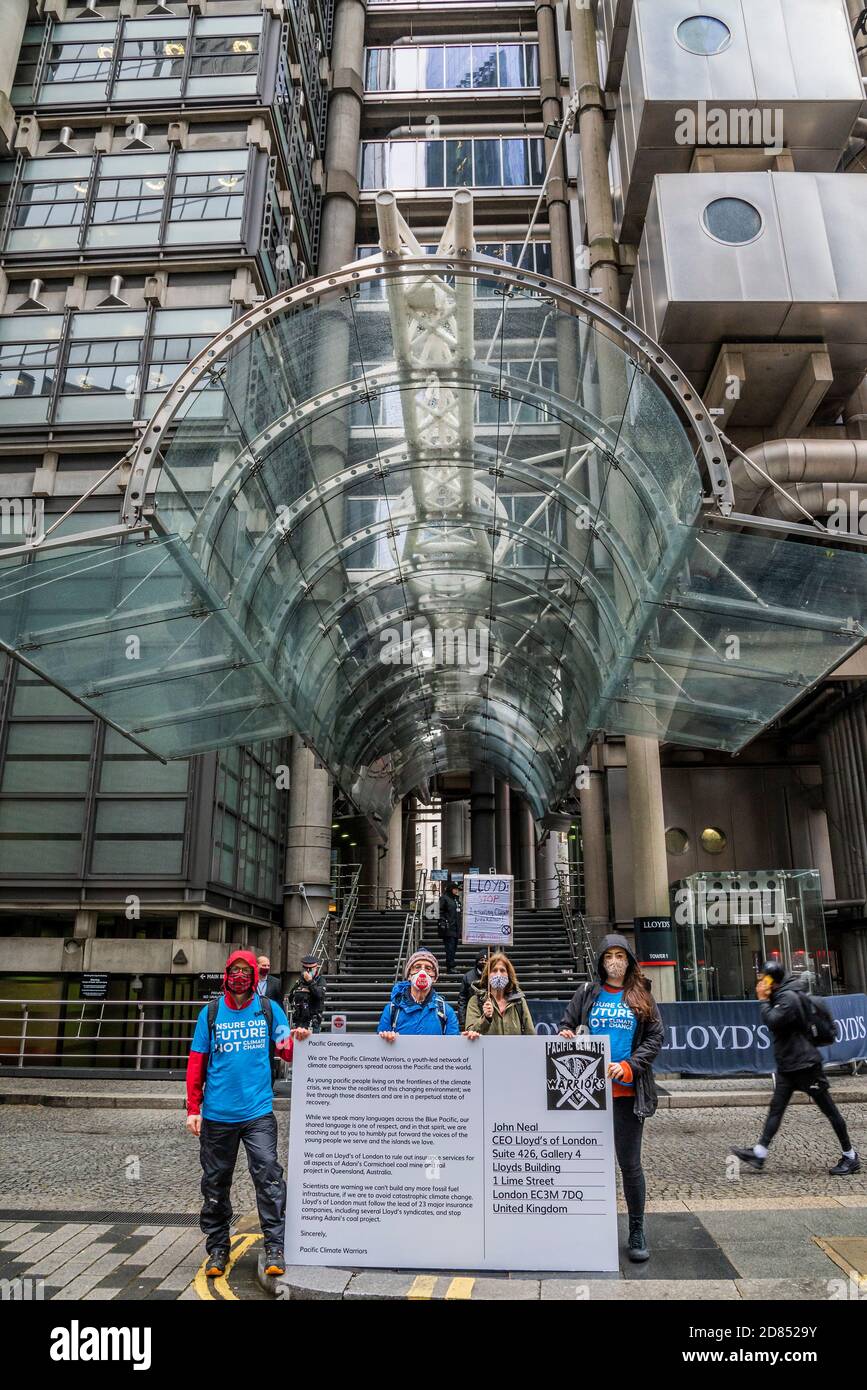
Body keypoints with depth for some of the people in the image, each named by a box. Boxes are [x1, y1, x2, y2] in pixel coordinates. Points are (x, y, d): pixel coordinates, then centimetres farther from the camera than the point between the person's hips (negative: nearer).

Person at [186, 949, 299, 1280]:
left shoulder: (269, 1008, 1)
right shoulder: (211, 1012, 1)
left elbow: (286, 1051, 1)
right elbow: (196, 1063, 4)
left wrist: (298, 1041, -22)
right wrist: (193, 1109, 1)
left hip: (258, 1112, -1)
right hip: (218, 1114, 2)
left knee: (268, 1176, -9)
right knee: (216, 1183, 12)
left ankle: (275, 1248, 2)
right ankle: (217, 1250, 28)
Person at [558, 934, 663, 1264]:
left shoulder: (641, 996, 6)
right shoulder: (586, 994, 8)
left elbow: (656, 1037, 2)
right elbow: (566, 1027, 10)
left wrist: (629, 1067, -10)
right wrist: (566, 1038, -14)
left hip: (627, 1091, -1)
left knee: (630, 1163, 4)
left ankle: (637, 1233, 19)